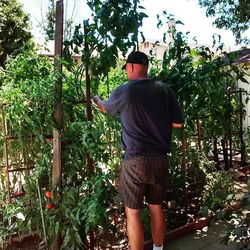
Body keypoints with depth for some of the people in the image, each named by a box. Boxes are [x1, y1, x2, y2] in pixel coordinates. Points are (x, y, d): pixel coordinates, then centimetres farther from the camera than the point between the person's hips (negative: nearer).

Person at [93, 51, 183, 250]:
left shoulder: (124, 91, -7)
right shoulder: (164, 89, 1)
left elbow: (105, 108, 14)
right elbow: (178, 123, 5)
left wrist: (96, 99, 36)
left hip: (135, 161, -4)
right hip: (160, 158, 5)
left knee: (133, 212, 7)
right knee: (156, 207, 19)